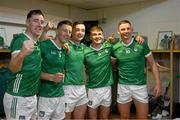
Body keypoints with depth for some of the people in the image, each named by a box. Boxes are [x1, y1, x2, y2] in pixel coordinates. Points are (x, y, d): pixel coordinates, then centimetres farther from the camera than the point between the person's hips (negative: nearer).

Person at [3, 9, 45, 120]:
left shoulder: (37, 43, 6)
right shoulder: (20, 39, -15)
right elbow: (13, 68, -27)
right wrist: (21, 54, -50)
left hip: (33, 96, 8)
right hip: (18, 98, -8)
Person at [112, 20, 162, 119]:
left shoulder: (141, 44, -6)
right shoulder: (115, 48, -2)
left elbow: (152, 64, -2)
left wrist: (158, 83, -5)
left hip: (140, 86, -1)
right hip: (123, 87, 2)